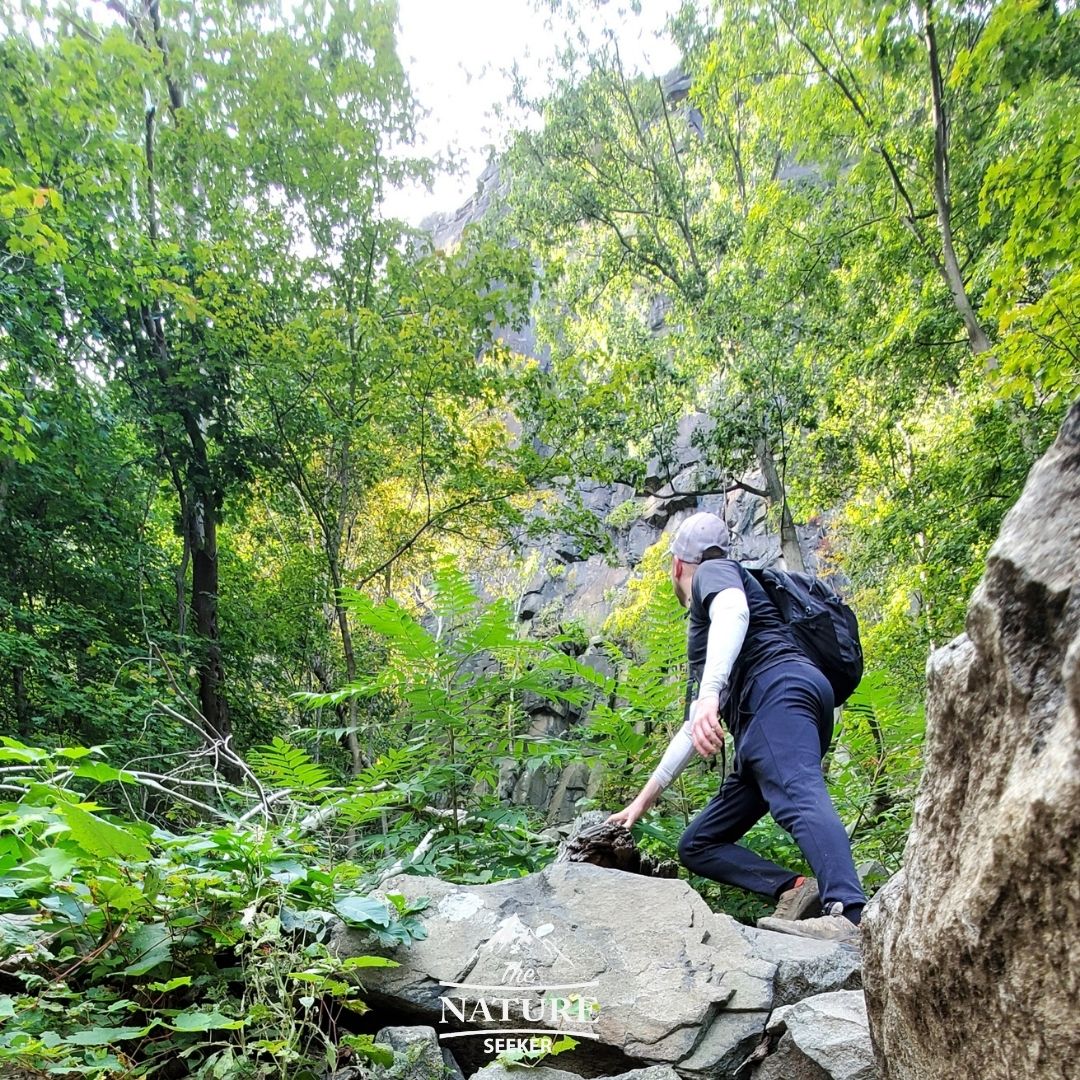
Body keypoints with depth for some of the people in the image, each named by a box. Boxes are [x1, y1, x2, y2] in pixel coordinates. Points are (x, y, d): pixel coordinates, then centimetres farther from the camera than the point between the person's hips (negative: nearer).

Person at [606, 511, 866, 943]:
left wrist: (710, 692, -28)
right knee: (697, 845, 6)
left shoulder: (713, 572, 13)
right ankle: (796, 889, -17)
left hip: (780, 693, -9)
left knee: (800, 799, -33)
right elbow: (695, 726, 38)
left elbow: (734, 610, -14)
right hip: (760, 727, 9)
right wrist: (646, 797, 39)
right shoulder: (701, 630, 37)